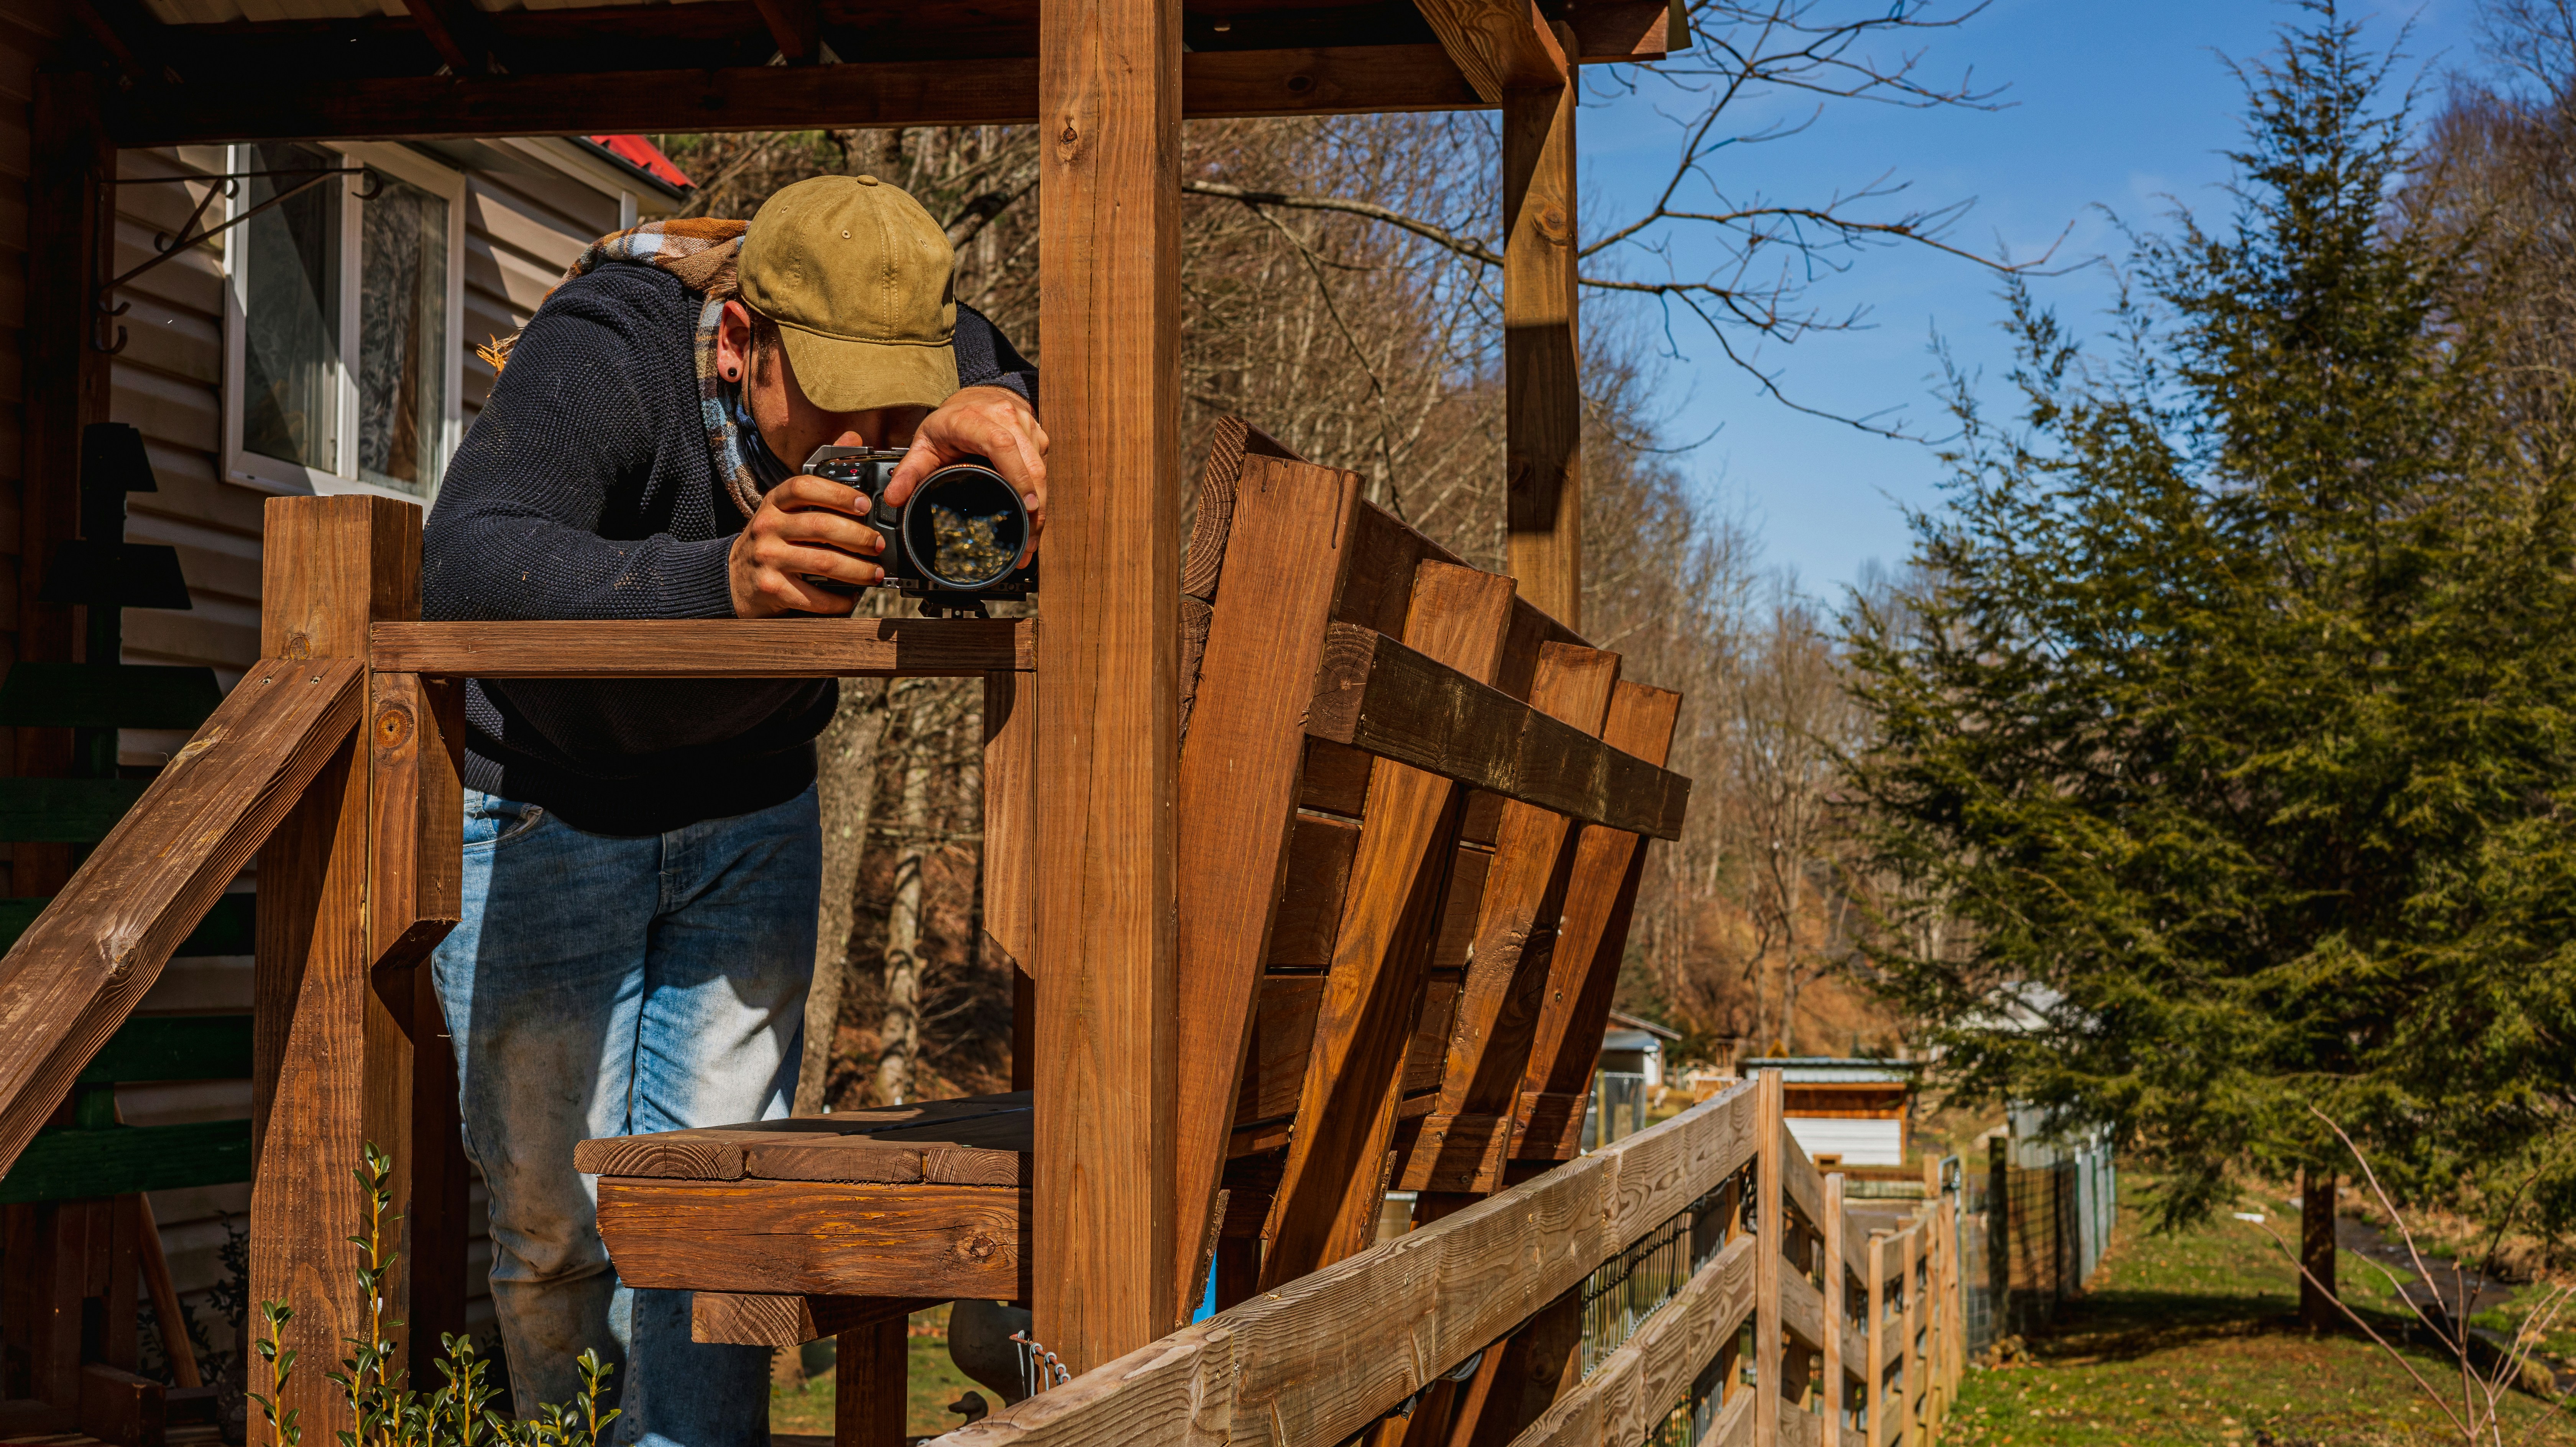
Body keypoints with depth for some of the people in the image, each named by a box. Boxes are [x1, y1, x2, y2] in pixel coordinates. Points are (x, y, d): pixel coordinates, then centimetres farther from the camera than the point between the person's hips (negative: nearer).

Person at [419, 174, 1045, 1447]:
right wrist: (718, 582, -64)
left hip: (751, 809, 3)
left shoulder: (915, 345, -19)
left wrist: (993, 411, -57)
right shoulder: (594, 362, -33)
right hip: (543, 811, -3)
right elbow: (468, 574, -48)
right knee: (554, 1208, 1)